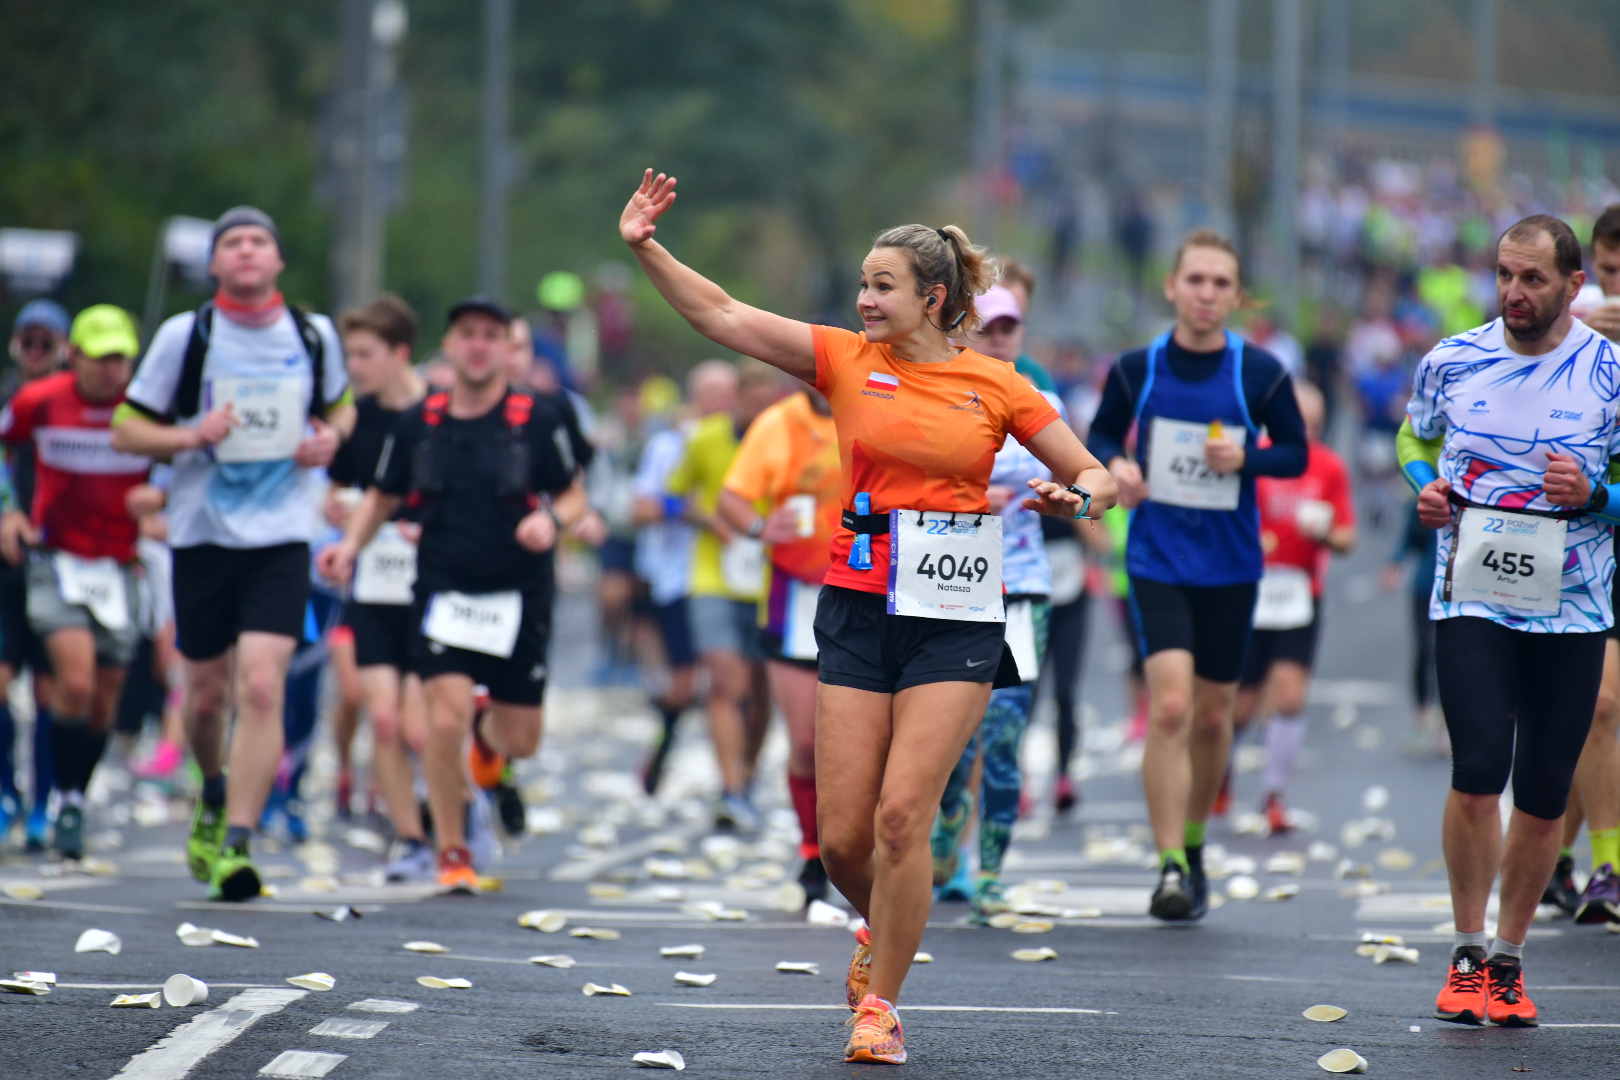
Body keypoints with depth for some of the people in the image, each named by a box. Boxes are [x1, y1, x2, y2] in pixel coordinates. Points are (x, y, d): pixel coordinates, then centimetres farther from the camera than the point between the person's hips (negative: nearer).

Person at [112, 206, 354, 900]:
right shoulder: (184, 336, -3)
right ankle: (213, 792, 41)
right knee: (207, 691, 10)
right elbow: (126, 430, 2)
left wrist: (332, 436, 0)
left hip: (282, 536, 0)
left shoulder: (314, 335, 3)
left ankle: (236, 844, -15)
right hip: (202, 532, 0)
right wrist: (192, 436, -16)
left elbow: (341, 405, 22)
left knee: (261, 687, -15)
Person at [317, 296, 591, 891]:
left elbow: (575, 496, 5)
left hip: (519, 597, 0)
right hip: (442, 592, 0)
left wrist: (552, 519, -17)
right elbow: (383, 497, 16)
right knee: (445, 717, -17)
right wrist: (351, 543, -2)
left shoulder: (541, 419, -3)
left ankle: (488, 737, 48)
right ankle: (452, 853, 1)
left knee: (521, 740, 7)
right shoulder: (417, 423, 3)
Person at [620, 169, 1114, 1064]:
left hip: (956, 618, -2)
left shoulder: (995, 385, 3)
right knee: (842, 837, 0)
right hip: (859, 605, 2)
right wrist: (645, 249, -9)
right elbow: (721, 316, 0)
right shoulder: (847, 360, 5)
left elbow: (1095, 476, 9)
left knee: (902, 815, -12)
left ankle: (880, 1001, 2)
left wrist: (1077, 495, -13)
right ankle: (882, 930, 33)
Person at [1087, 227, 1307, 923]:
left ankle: (1193, 845, 34)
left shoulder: (1261, 374, -4)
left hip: (1231, 567, 1)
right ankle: (1170, 866, -13)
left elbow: (1296, 452, 5)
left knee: (1211, 717, 11)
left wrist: (1247, 459, -15)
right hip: (1156, 562, -1)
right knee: (1170, 708, -16)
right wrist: (1114, 466, -10)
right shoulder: (1136, 369, -3)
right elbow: (1101, 433, 12)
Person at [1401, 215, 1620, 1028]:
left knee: (1543, 795, 5)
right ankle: (1466, 954, 0)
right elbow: (1414, 439, 19)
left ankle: (1509, 958, 22)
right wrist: (1425, 486, -1)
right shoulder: (1452, 362, 3)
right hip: (1472, 601, 0)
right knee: (1478, 772, -15)